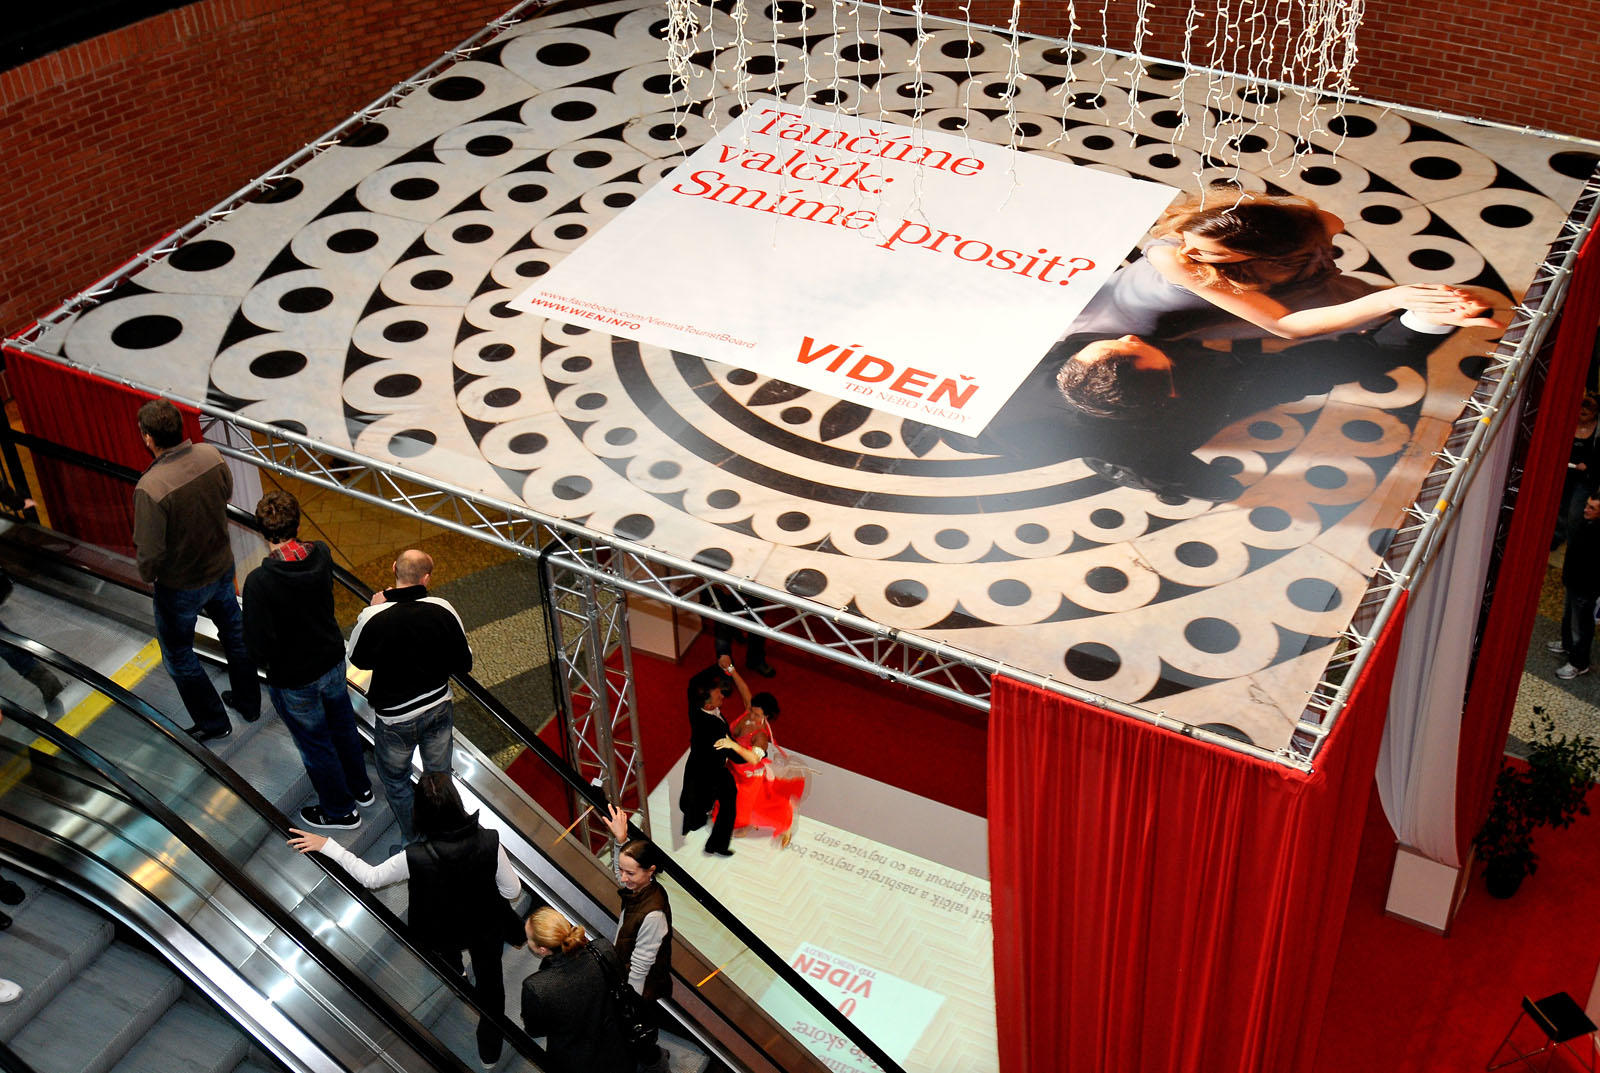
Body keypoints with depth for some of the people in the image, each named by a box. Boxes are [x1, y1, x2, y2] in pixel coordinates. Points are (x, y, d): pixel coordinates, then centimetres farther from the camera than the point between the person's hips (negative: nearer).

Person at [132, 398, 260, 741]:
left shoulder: (150, 488, -35)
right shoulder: (209, 455, -18)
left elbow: (150, 553, -28)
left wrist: (147, 572, -5)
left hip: (181, 586, -6)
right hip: (222, 567, 6)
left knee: (178, 654, 20)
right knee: (234, 632, 29)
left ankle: (213, 722, 34)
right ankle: (248, 702, 48)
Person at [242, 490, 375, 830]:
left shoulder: (260, 582, -33)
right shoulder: (321, 554, -17)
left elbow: (261, 648, -28)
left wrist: (263, 662, -7)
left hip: (294, 680, -5)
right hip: (333, 660, 5)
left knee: (315, 744, 18)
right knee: (342, 726, 29)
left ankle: (340, 811, 39)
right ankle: (360, 787, 52)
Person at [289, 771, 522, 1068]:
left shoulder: (415, 858, -37)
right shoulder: (489, 842, -34)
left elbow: (370, 877, -18)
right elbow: (513, 892, -20)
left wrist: (327, 845, -14)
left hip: (441, 932, 1)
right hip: (485, 928, -1)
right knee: (489, 980, 26)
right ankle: (490, 1050, 44)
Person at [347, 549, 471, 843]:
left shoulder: (373, 618, -25)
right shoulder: (443, 610, -19)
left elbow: (358, 659, -5)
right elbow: (463, 664, -8)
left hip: (396, 720, -3)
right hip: (439, 709, 3)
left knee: (395, 780, 22)